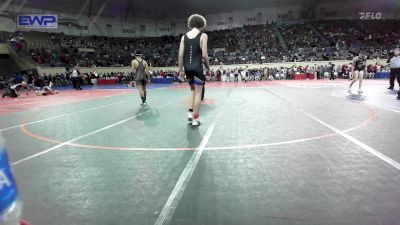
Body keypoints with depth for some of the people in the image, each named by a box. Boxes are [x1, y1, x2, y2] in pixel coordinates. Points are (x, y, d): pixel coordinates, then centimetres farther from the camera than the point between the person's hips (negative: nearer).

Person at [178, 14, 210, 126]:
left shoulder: (184, 36, 8)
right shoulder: (203, 36, -4)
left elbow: (180, 55, 4)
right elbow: (204, 55, -10)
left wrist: (181, 70, 10)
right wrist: (208, 67, 4)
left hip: (187, 68, 5)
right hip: (197, 67, -5)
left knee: (193, 90, 22)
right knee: (198, 92, 5)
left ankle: (190, 113, 13)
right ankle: (195, 119, 9)